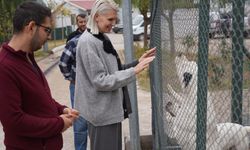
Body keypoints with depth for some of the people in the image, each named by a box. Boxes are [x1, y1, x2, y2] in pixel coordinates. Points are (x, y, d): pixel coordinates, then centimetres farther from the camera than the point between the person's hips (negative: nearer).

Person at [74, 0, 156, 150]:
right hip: (102, 112, -9)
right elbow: (100, 81, -22)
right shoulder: (88, 42, -19)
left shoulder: (102, 39, 8)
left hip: (111, 109, 9)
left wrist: (138, 62, 4)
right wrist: (134, 71, -21)